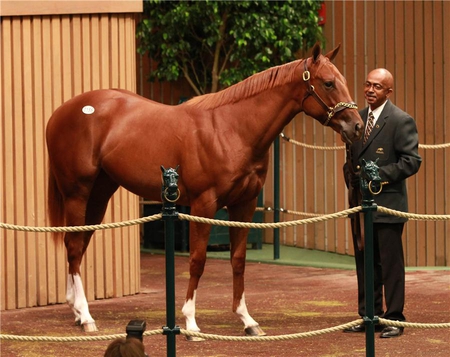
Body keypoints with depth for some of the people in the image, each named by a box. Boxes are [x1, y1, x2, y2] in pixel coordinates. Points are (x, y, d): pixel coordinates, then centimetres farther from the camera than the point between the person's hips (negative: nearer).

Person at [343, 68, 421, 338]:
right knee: (365, 263, 12)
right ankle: (369, 316, 20)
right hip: (360, 204, 7)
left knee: (391, 264, -1)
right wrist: (351, 181, 7)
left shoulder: (401, 121, -9)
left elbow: (412, 161, -14)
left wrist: (379, 175, -19)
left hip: (387, 203, -7)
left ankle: (394, 319, 5)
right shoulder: (358, 118, 13)